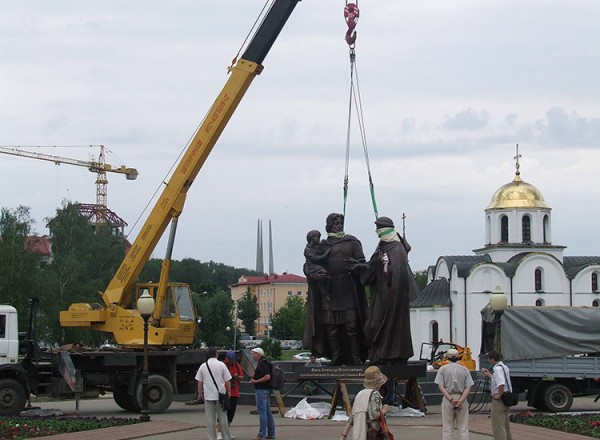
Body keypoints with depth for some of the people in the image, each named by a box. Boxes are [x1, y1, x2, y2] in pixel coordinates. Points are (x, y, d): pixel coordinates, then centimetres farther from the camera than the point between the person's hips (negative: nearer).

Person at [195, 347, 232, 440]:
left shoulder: (203, 366, 1)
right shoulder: (221, 365, -3)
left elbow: (199, 382, 5)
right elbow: (227, 380, -2)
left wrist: (200, 393, 16)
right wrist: (229, 391, 10)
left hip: (208, 395, 0)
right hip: (220, 394, 0)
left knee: (210, 419, 5)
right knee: (222, 417, 8)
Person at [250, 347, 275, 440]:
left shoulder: (263, 363, -14)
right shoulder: (262, 362, 17)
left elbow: (267, 377, -23)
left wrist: (256, 381, -19)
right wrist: (255, 376, 13)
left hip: (262, 390, -11)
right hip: (266, 390, 11)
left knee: (262, 412, -9)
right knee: (268, 412, 12)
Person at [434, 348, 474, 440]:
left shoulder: (443, 369, 2)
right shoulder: (464, 369, 5)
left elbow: (441, 387, -8)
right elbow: (468, 387, -5)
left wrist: (450, 399, -14)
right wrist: (461, 401, -12)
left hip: (447, 399, -1)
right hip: (462, 399, 1)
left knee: (447, 429, 2)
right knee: (463, 428, 4)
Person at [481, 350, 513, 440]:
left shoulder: (498, 368, -19)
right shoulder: (504, 367, 13)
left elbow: (501, 384, -34)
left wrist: (499, 395, -22)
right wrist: (488, 374, 30)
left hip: (498, 400, -10)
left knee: (498, 426, -4)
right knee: (505, 425, 19)